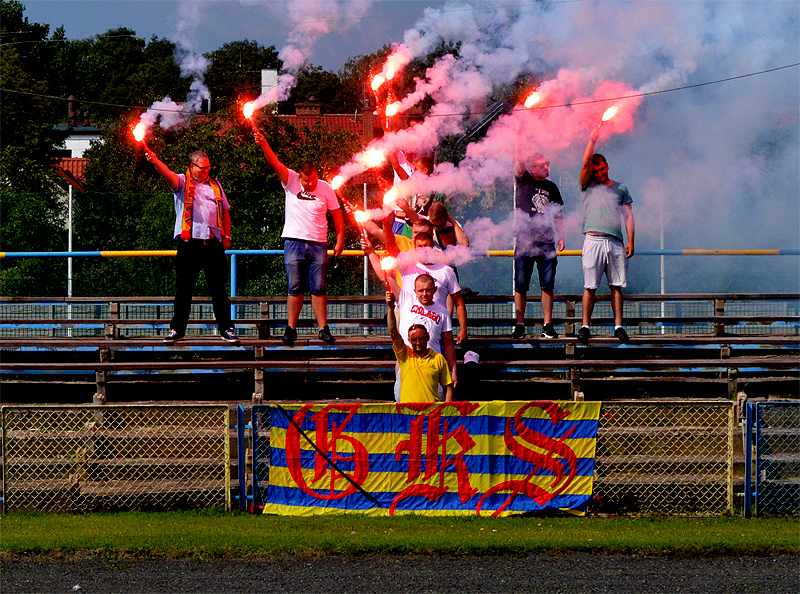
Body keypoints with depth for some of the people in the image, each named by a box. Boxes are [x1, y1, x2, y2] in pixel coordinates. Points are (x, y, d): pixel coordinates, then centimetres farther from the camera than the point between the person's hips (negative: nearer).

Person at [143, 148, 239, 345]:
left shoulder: (215, 185, 19)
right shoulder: (183, 182, 5)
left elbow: (225, 212, 25)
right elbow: (168, 175, -16)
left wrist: (226, 236, 14)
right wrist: (155, 161, -36)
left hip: (213, 243, 3)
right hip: (189, 242, -3)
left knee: (218, 288, 4)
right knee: (184, 288, 1)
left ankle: (226, 328, 9)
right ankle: (177, 329, 7)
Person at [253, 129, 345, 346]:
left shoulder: (325, 189, 2)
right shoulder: (291, 181, 0)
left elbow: (337, 215, 8)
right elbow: (275, 163, -13)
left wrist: (340, 240, 2)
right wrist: (263, 145, -28)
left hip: (318, 244, 0)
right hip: (294, 242, 0)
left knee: (318, 288, 0)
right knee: (295, 288, 0)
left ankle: (323, 328, 3)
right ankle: (291, 328, 3)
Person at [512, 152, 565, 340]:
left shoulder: (551, 187, 14)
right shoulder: (523, 182, 3)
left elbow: (558, 215, 19)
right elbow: (519, 167, -16)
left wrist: (561, 237, 10)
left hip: (546, 242, 3)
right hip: (524, 241, -3)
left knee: (547, 285, 0)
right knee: (520, 285, -2)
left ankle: (547, 325, 4)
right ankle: (520, 325, 4)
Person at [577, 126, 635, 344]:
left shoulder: (620, 189, 17)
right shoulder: (588, 186, 14)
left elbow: (629, 216, 14)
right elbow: (585, 163, -2)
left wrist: (631, 242, 5)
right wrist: (592, 141, -10)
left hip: (615, 242, 1)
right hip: (593, 240, -1)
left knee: (616, 286, 0)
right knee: (590, 287, -3)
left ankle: (618, 326, 2)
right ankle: (585, 326, -1)